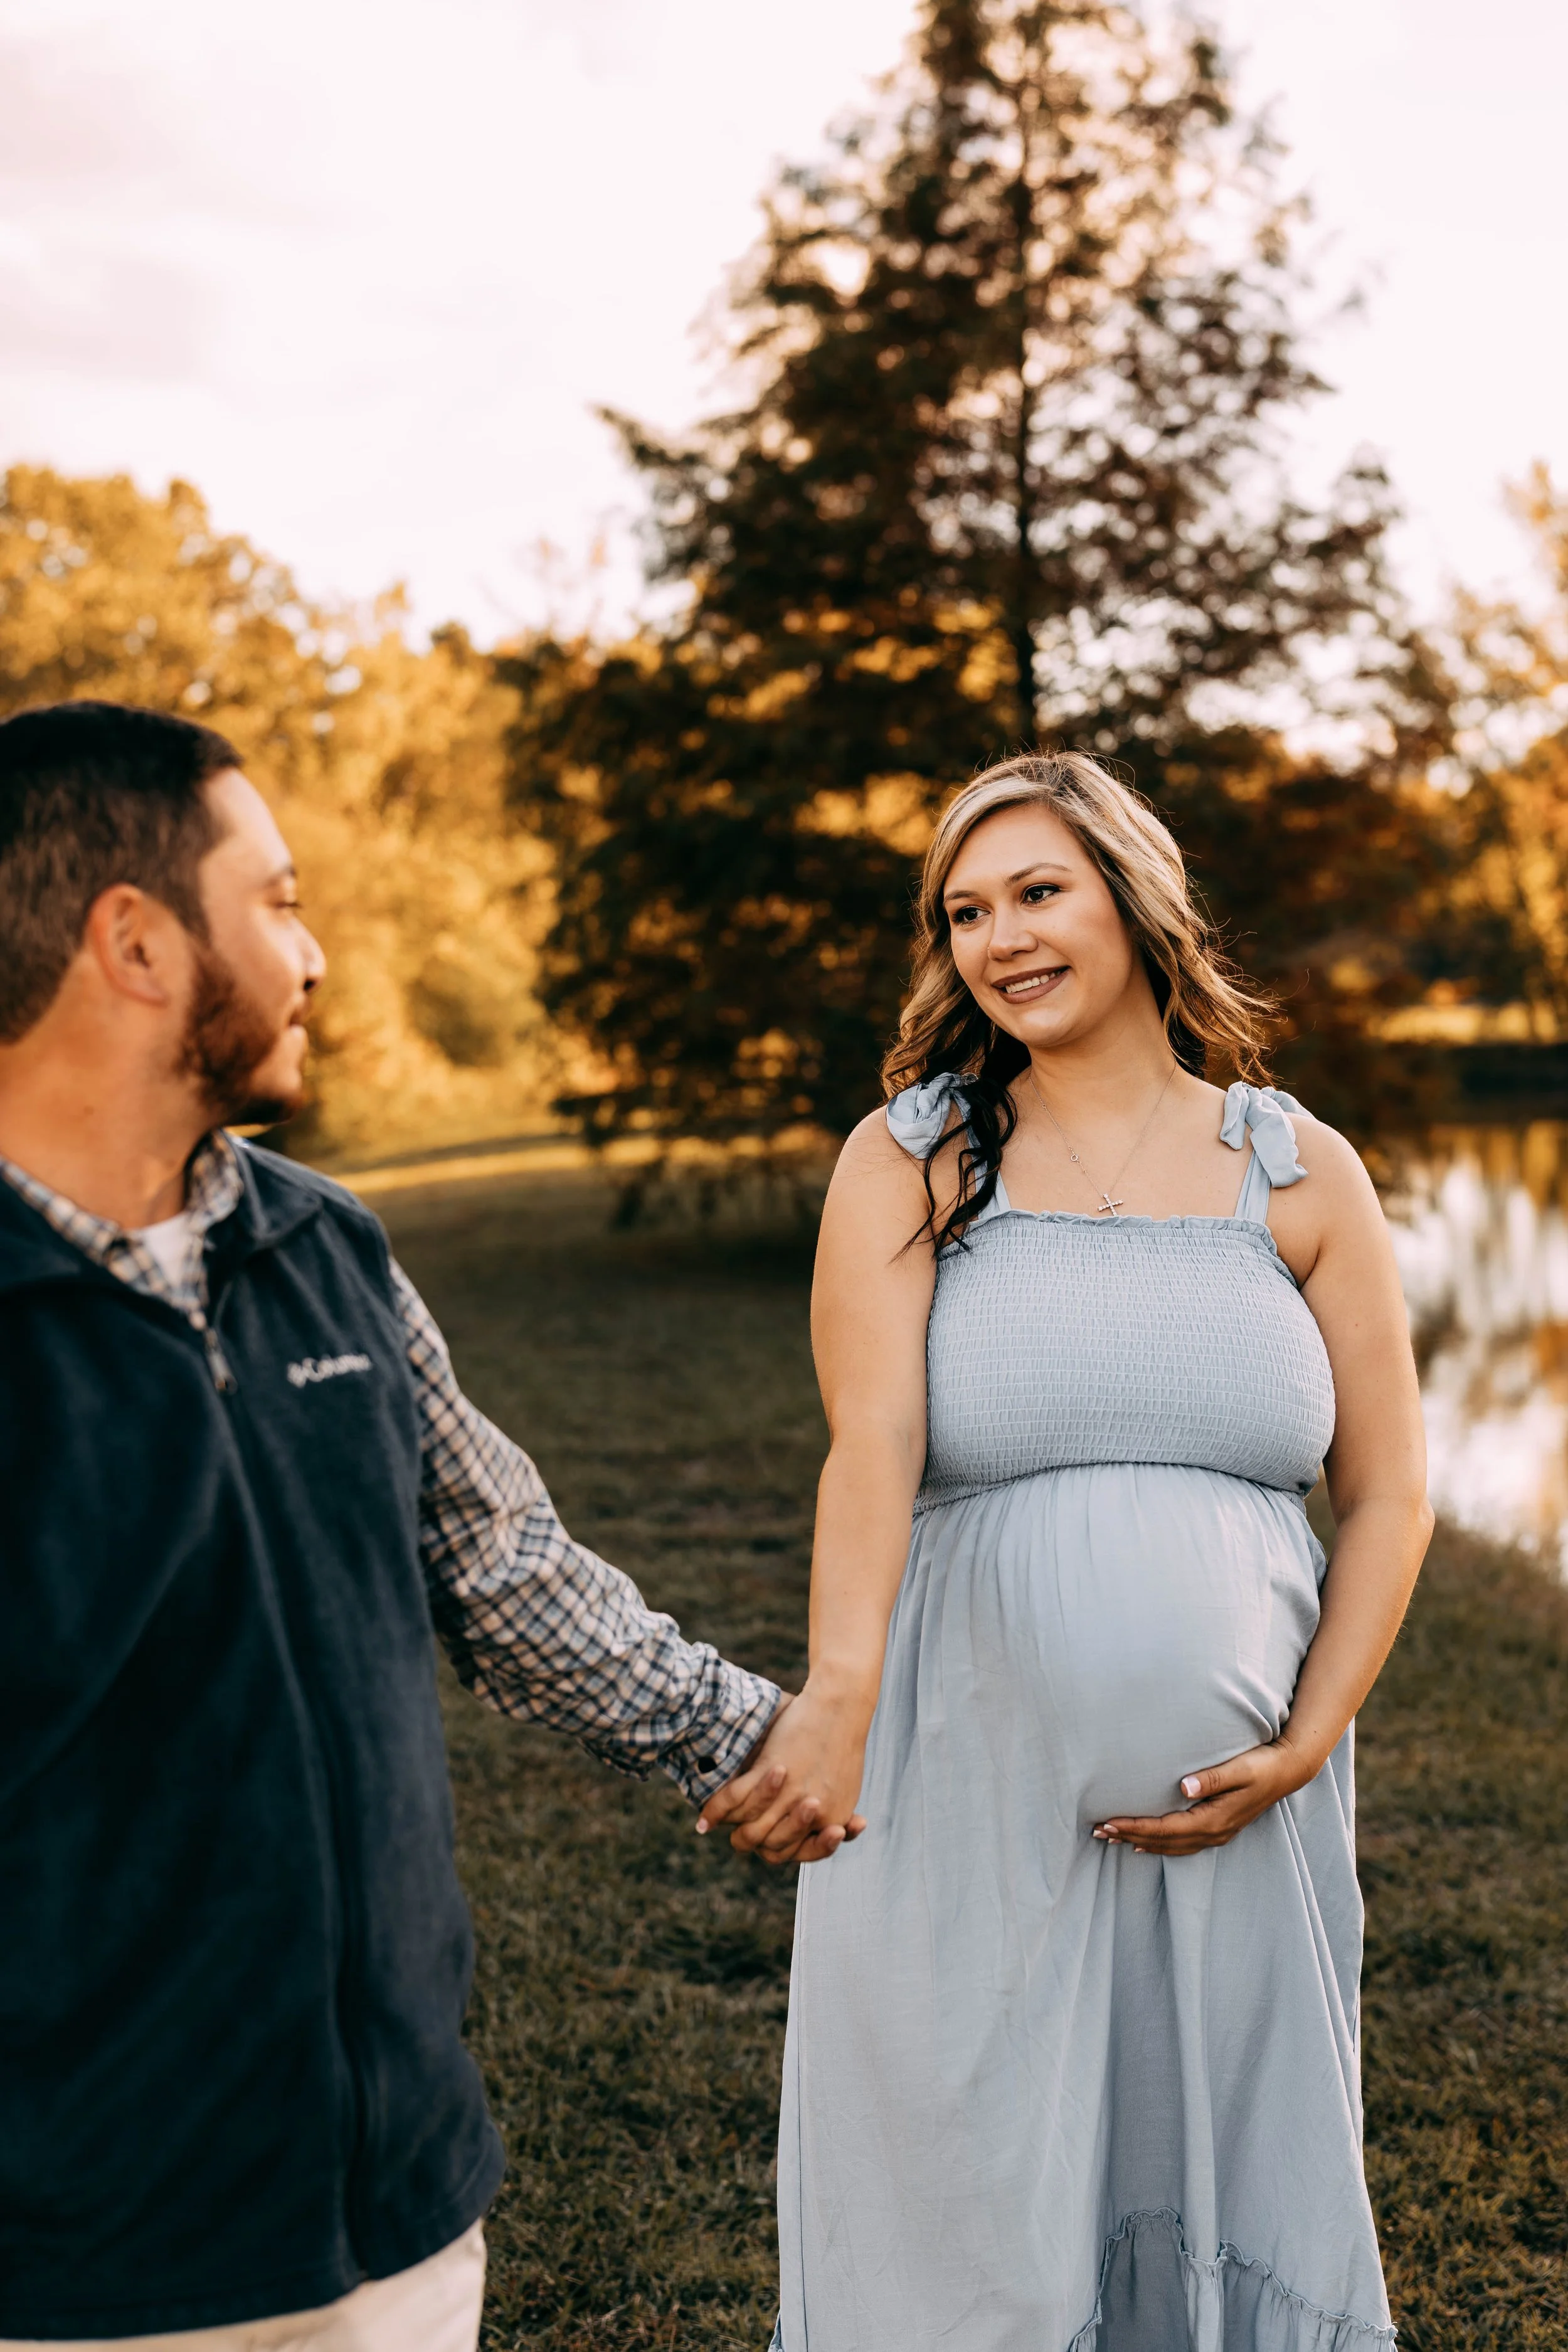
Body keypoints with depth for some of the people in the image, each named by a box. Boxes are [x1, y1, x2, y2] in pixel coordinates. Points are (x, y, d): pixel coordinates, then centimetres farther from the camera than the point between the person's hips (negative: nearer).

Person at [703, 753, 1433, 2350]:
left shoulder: (1298, 1172, 4)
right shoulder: (909, 1161, 1)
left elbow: (1388, 1498, 6)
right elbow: (873, 1441, -14)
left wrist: (1305, 1743, -7)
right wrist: (837, 1695, -31)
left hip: (1230, 1811, 1)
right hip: (970, 1797, -1)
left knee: (1233, 2194, 13)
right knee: (963, 2206, 9)